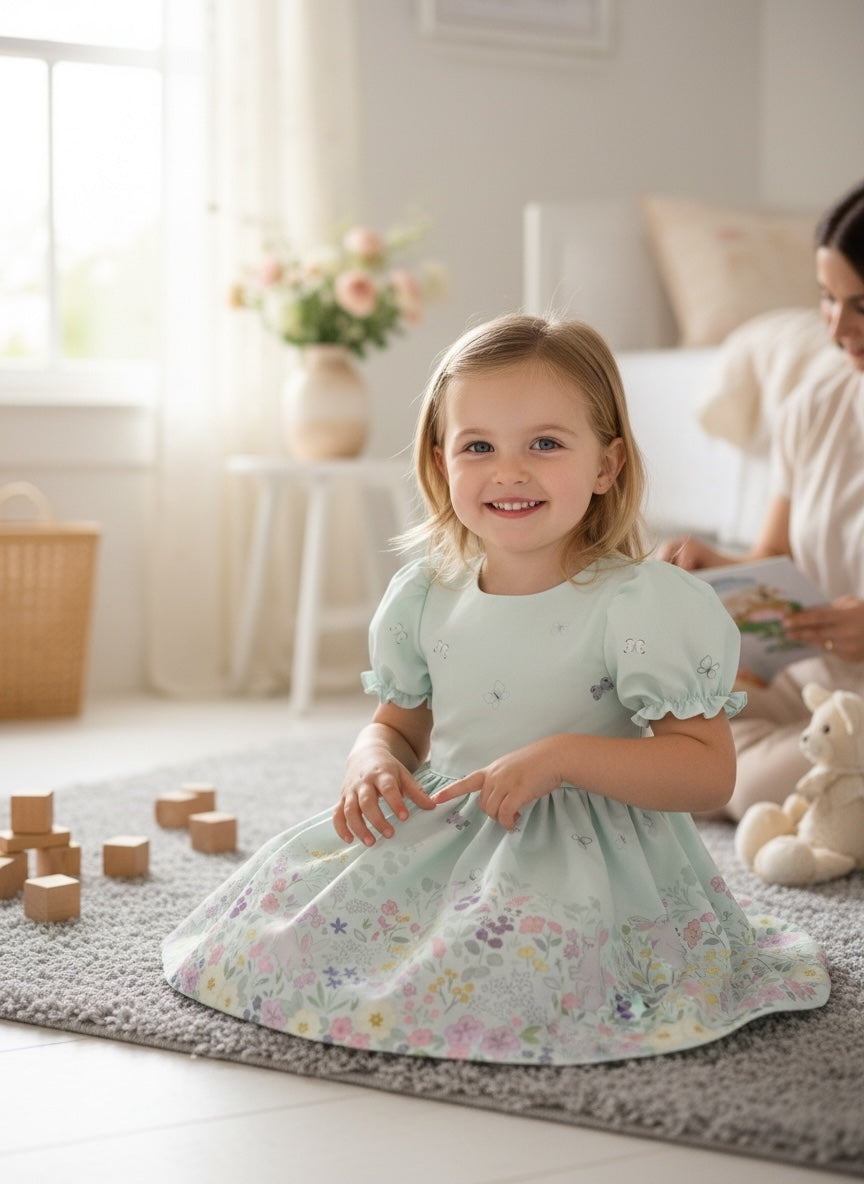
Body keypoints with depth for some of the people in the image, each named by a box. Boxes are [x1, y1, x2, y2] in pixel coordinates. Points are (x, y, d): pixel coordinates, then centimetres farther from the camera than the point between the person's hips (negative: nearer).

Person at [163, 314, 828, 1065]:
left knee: (519, 955, -33)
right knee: (295, 893, -8)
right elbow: (398, 725, 19)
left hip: (587, 860, -5)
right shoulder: (427, 597, 5)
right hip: (443, 833, 6)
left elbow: (710, 770, -15)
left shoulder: (639, 604, -13)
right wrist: (375, 766, -7)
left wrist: (562, 757, -26)